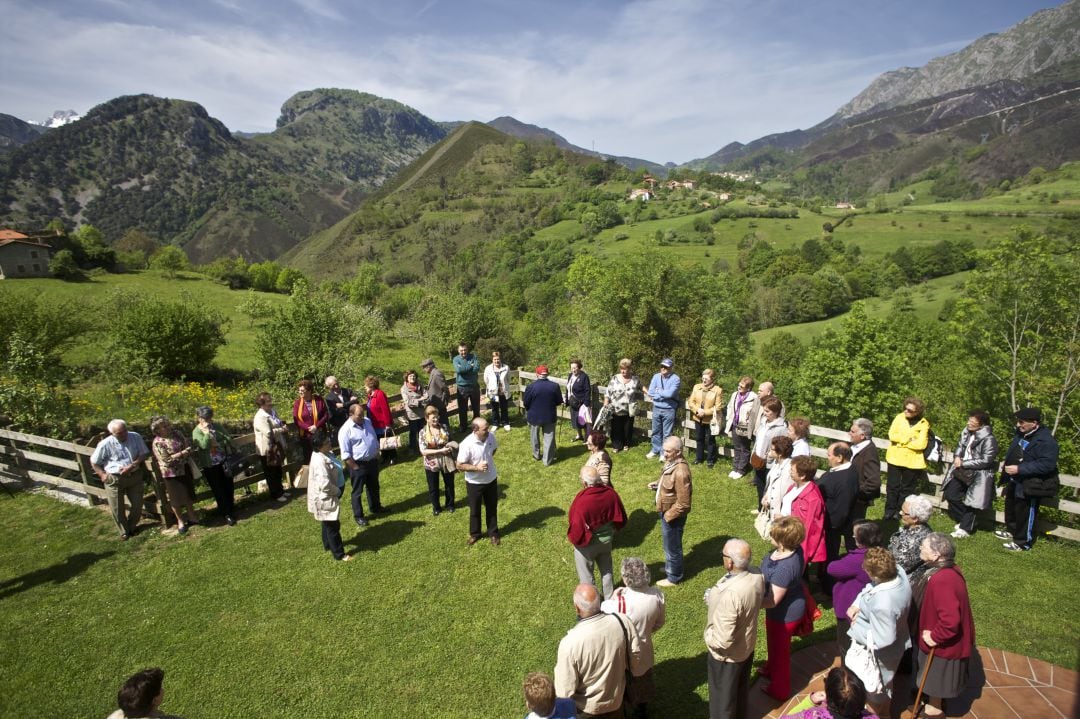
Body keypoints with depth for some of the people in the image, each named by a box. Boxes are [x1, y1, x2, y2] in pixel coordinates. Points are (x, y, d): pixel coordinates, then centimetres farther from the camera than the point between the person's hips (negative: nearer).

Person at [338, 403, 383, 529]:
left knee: (374, 487, 23)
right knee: (357, 491, 8)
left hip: (372, 461, 7)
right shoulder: (345, 430, -20)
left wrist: (376, 456, 13)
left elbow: (375, 439, 14)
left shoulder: (367, 421, 2)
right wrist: (355, 468, -16)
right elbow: (345, 454, -19)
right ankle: (358, 516, 22)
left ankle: (375, 507, 43)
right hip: (358, 464, -7)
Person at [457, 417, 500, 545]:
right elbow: (460, 465, -21)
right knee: (474, 510, 17)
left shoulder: (491, 436, -14)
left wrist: (487, 458, -1)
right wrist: (476, 467, -30)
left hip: (491, 479, 4)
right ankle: (474, 534, 40)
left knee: (492, 508, 19)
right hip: (474, 482, -3)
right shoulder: (467, 444, -29)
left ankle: (493, 533, 38)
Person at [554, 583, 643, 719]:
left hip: (585, 708, -2)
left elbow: (565, 691, -24)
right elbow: (635, 660, -7)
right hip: (615, 699, 3)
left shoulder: (570, 642, -36)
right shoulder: (622, 622, -25)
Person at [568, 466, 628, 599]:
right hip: (606, 539, 5)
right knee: (607, 570, 26)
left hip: (587, 544, -5)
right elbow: (621, 518, -2)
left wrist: (572, 538, -5)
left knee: (586, 575, 18)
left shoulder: (582, 501, -33)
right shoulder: (611, 493, -15)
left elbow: (577, 529, -26)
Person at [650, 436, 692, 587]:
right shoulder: (671, 462, -4)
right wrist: (657, 484, 0)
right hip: (666, 511, 9)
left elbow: (683, 504, -28)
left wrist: (668, 515, -18)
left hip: (673, 515, -9)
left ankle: (674, 577, 32)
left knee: (672, 546, 12)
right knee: (669, 544, 28)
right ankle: (669, 567, 49)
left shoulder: (680, 472, -33)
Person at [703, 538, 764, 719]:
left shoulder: (730, 595, -42)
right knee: (742, 687, 32)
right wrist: (715, 599, -1)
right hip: (747, 645, 7)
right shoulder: (758, 577, -18)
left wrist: (708, 638, -14)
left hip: (727, 655, -7)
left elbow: (723, 640, -35)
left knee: (723, 696, 21)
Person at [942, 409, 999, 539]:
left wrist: (963, 463, -19)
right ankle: (964, 521, 30)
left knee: (971, 502, 3)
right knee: (950, 494, 11)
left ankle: (965, 528, 18)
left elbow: (986, 461, -21)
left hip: (978, 475, -7)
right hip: (963, 471, 7)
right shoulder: (966, 432, 1)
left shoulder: (989, 439, -20)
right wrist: (957, 457, -3)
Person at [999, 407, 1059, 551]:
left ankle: (1023, 542, 19)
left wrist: (1019, 469, -30)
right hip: (1015, 482, 9)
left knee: (1025, 514, 4)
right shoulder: (1020, 433, 1)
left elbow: (1047, 464, -29)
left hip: (1030, 485, -9)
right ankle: (1012, 531, 44)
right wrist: (1007, 464, 7)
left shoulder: (1046, 441, -25)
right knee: (1011, 507, 25)